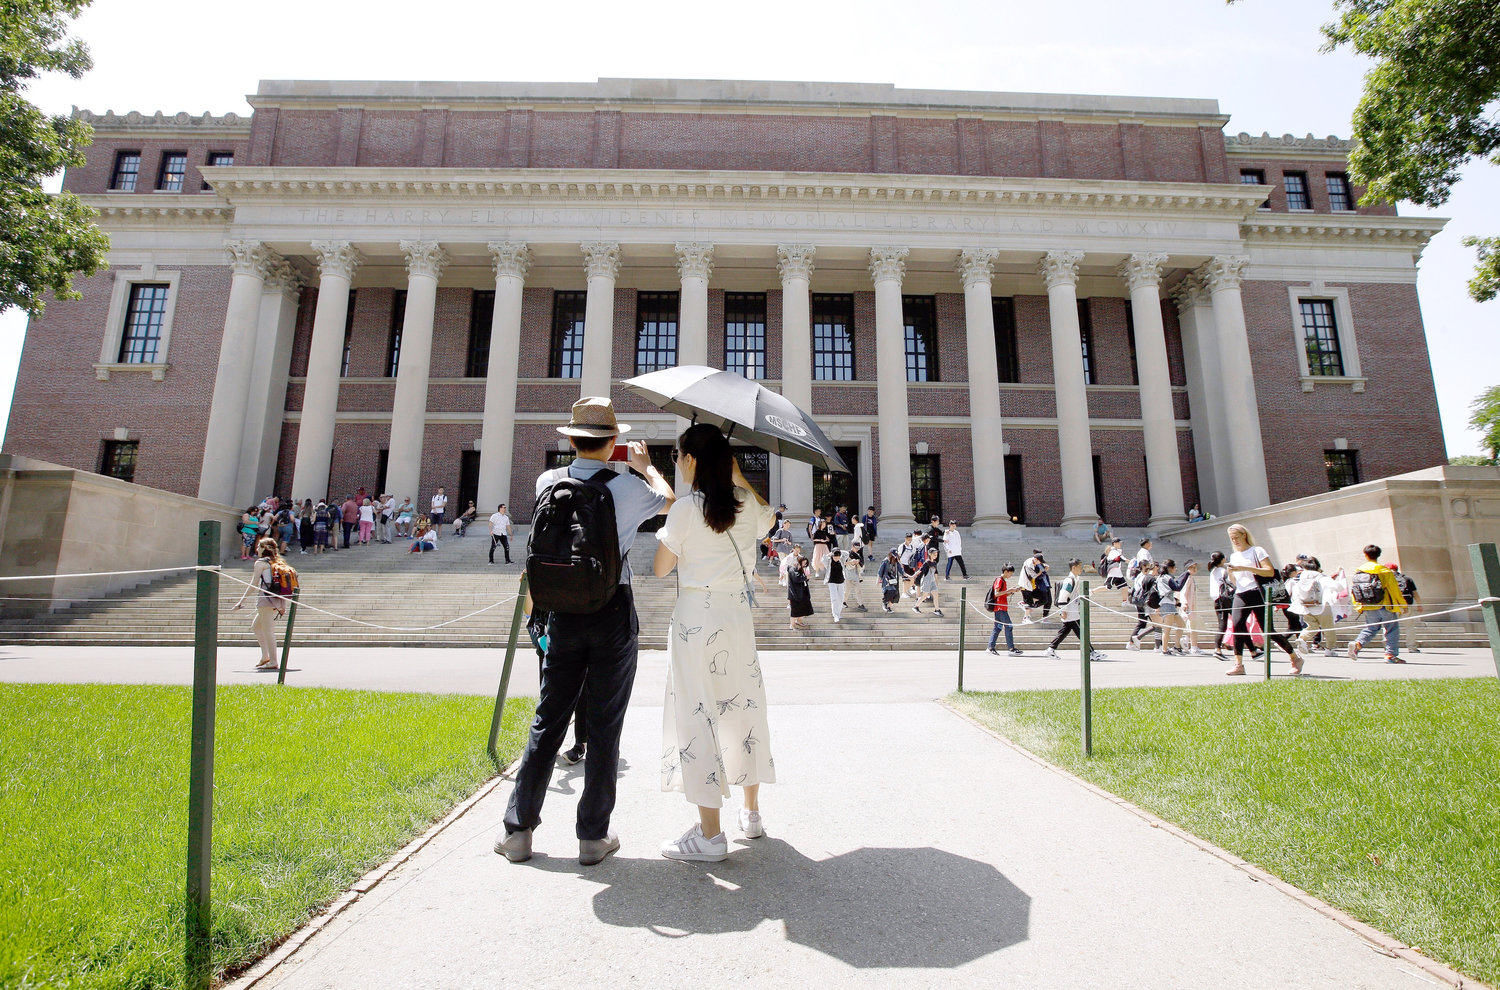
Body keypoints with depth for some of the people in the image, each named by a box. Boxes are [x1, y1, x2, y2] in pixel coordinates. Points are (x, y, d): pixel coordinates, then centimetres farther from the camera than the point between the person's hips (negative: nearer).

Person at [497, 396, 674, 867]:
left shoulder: (548, 482, -1)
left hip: (564, 613, 3)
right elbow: (668, 500, 12)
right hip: (614, 613, -3)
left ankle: (518, 830, 23)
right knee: (603, 726, 7)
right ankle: (593, 836, 19)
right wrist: (644, 464, 28)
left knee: (547, 720, 14)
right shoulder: (627, 487, -10)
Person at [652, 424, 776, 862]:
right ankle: (752, 813, 31)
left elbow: (660, 568, -4)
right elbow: (767, 517, 28)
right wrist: (738, 477, 28)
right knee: (743, 706, 16)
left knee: (697, 714, 0)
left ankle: (710, 835, 5)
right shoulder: (747, 505, 4)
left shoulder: (685, 509, -11)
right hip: (738, 615, 6)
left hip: (696, 617, -6)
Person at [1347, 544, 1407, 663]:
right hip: (1384, 606, -3)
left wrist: (1358, 606, 17)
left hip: (1368, 608, 4)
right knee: (1392, 629, 8)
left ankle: (1357, 643, -5)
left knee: (1370, 629, 16)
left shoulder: (1358, 571, 2)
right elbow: (1395, 589, -3)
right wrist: (1402, 604, 10)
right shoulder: (1384, 571, -8)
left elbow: (1353, 589, 5)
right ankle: (1391, 654, 3)